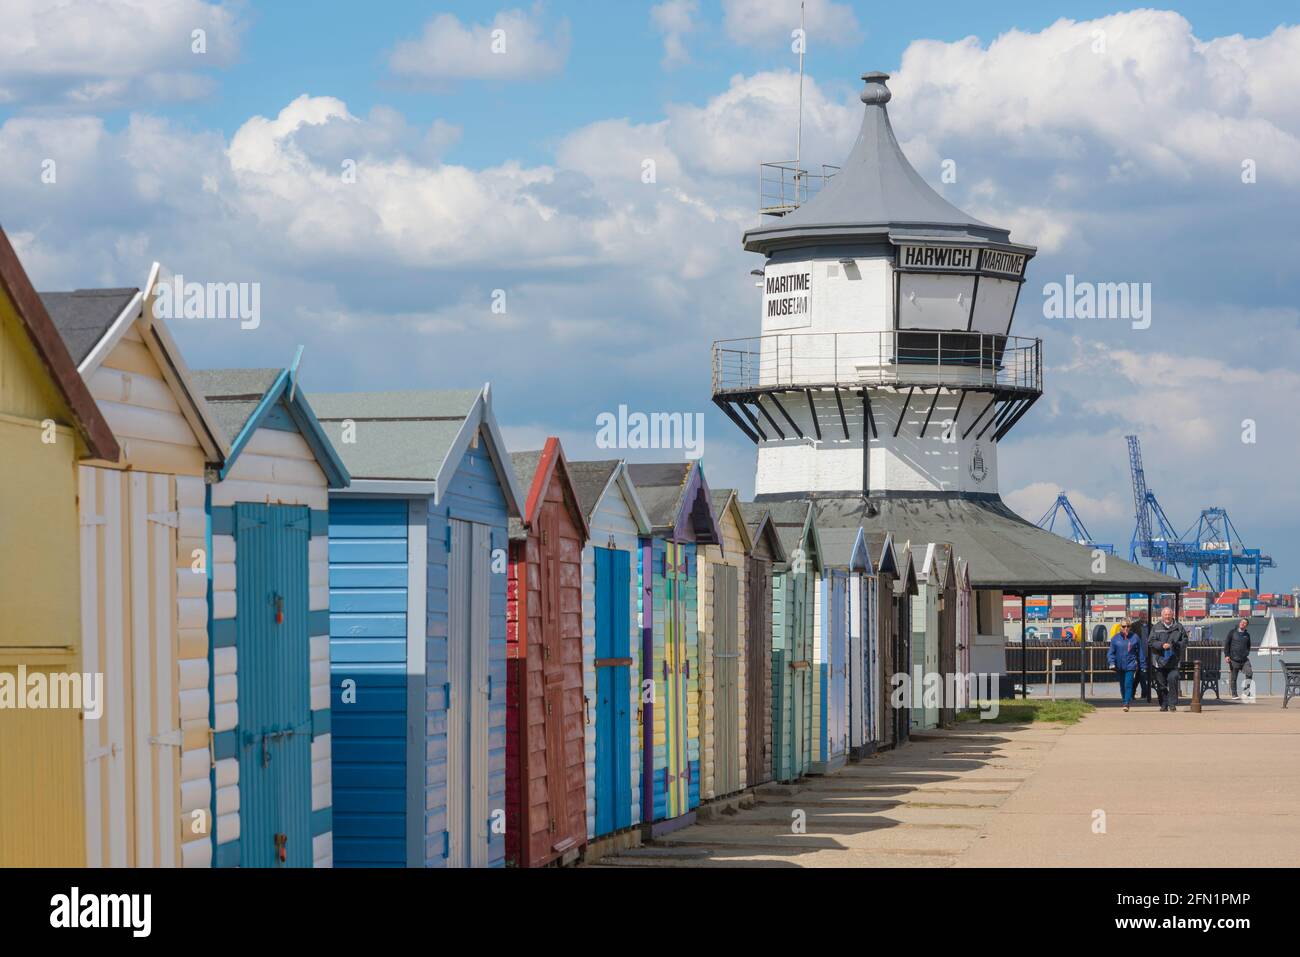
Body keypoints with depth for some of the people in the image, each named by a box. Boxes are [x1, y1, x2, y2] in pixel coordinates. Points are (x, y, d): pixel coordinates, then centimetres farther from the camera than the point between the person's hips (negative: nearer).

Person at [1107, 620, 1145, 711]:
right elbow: (1111, 652, 4)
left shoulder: (1134, 637, 1)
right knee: (1122, 686, 12)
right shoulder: (1116, 638, 3)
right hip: (1119, 666, 3)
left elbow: (1140, 653, 5)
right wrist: (1111, 662, -12)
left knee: (1128, 684, -15)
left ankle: (1127, 703, -17)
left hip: (1130, 665, -3)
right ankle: (1125, 701, 29)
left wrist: (1142, 666, 4)